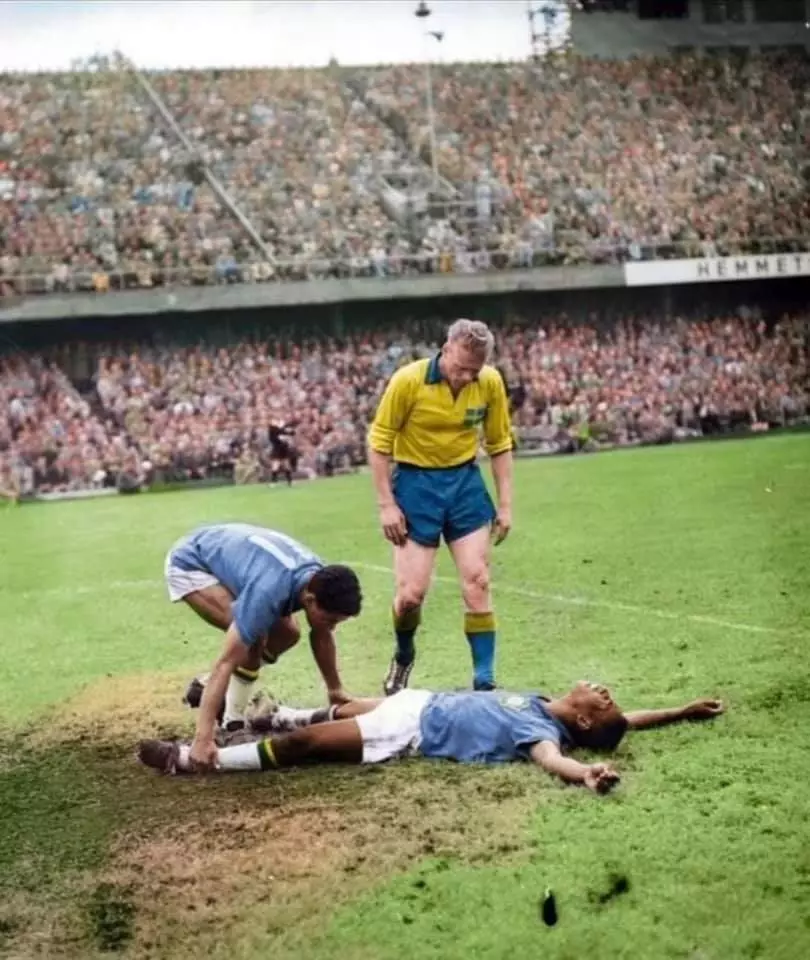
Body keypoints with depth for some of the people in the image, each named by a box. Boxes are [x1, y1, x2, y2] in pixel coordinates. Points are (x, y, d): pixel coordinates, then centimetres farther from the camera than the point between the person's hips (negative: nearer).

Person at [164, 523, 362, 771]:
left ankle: (208, 688, 13)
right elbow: (225, 663, -43)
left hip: (228, 552, 8)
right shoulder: (268, 593, -42)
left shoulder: (319, 579, -19)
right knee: (252, 638, -26)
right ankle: (234, 721, -10)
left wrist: (335, 690, 13)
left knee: (286, 634, 3)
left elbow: (321, 636, 3)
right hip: (190, 563, -8)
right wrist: (203, 738, -46)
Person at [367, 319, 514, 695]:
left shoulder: (491, 382, -8)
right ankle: (403, 658, 28)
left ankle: (484, 682, 5)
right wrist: (386, 504, -11)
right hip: (416, 483, -3)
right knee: (411, 593, -3)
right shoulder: (408, 380, -18)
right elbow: (379, 442, -9)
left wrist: (505, 504, 2)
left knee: (477, 583, -3)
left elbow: (500, 444, 4)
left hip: (466, 481, 3)